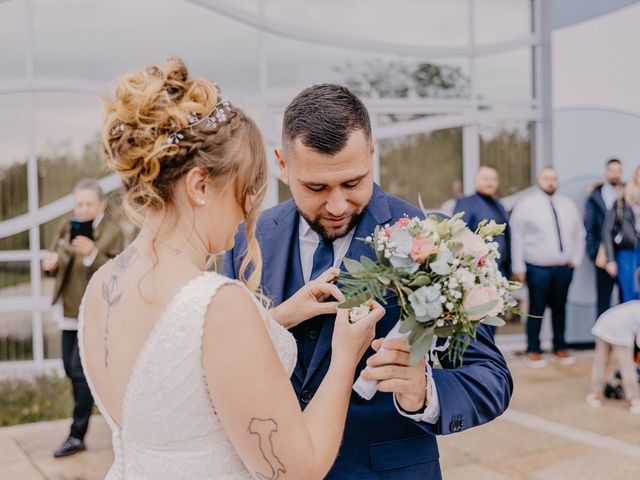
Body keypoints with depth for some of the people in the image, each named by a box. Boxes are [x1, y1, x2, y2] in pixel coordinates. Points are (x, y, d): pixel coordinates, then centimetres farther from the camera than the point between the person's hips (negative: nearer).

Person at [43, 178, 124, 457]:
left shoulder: (112, 231, -12)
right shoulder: (67, 227, 7)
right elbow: (53, 262, 13)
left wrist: (92, 253, -34)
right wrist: (50, 264, -11)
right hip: (70, 309, 8)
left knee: (80, 369, -9)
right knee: (71, 368, 15)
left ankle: (77, 436, 1)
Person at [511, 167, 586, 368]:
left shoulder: (568, 205, 10)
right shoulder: (526, 205, -4)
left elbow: (579, 233, 16)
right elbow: (517, 237, -7)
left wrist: (576, 258, 6)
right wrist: (518, 267, -9)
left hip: (564, 268, 4)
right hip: (537, 268, -4)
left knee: (560, 308, 13)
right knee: (537, 308, 0)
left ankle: (560, 347, 26)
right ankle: (533, 350, 13)